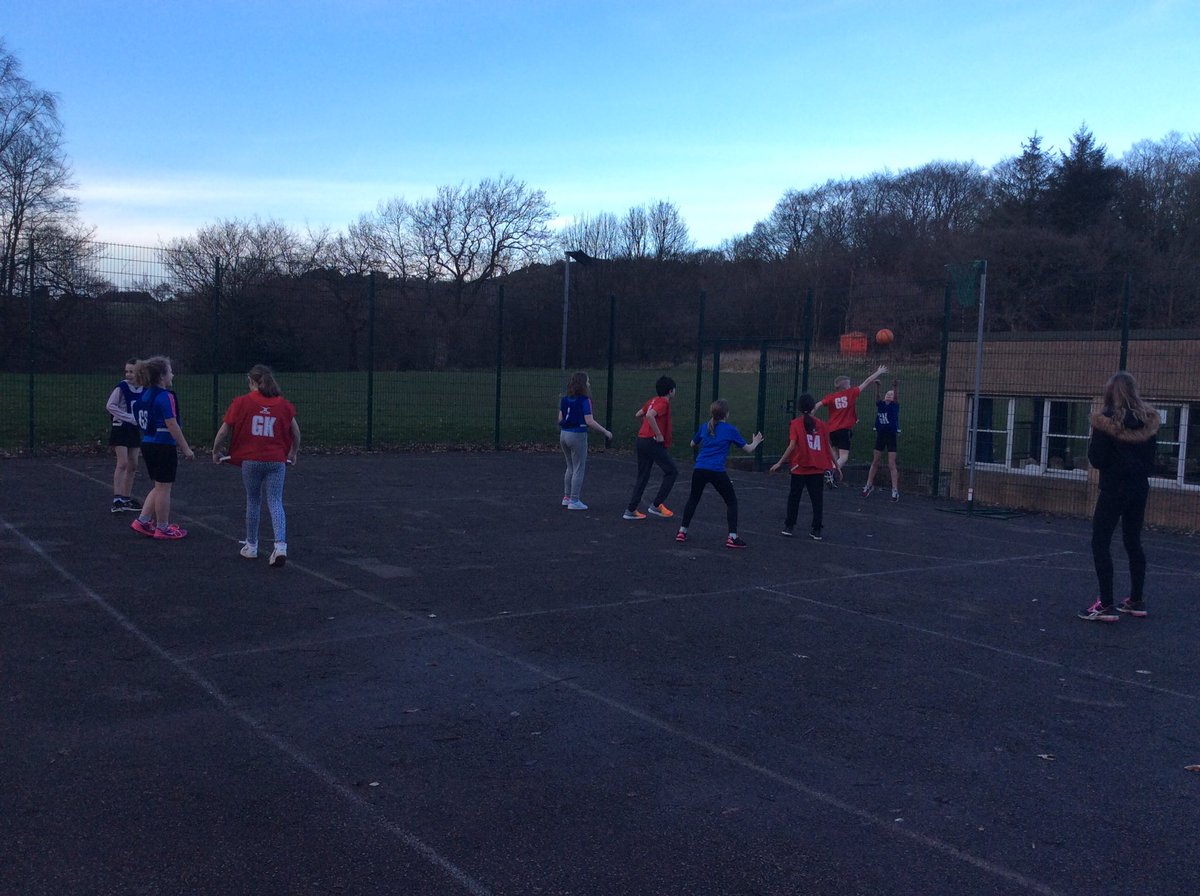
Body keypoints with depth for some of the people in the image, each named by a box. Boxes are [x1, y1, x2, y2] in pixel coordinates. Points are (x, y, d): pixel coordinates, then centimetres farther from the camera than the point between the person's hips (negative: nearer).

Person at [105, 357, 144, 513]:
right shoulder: (122, 387, -11)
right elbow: (110, 406, -17)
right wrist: (131, 418, -20)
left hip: (135, 430, 6)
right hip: (121, 429, -6)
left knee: (133, 465, 8)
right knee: (122, 463, -14)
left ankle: (127, 498, 18)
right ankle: (117, 498, -14)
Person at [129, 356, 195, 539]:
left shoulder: (145, 394, 10)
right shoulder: (165, 396, -16)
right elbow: (172, 424, -20)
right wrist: (186, 448, -15)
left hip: (148, 444, 9)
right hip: (163, 447, -9)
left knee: (159, 487, 19)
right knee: (164, 488, 3)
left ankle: (142, 521, 18)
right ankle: (162, 528, 12)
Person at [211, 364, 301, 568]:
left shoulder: (241, 402, -1)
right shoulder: (283, 404, 4)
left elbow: (223, 431, 0)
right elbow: (296, 432, 11)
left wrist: (215, 452, 16)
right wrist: (293, 453, 28)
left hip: (251, 461, -1)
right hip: (277, 461, 1)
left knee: (253, 502, 14)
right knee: (275, 503, 3)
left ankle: (251, 546, 24)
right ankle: (281, 545, -14)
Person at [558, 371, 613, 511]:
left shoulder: (565, 399, 6)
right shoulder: (584, 401, -14)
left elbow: (560, 419, 9)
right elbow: (589, 422, -18)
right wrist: (605, 432, -9)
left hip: (564, 434, 7)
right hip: (578, 435, -7)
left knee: (570, 468, 20)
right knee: (579, 469, 3)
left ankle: (566, 497, 24)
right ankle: (574, 501, 6)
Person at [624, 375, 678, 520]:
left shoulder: (653, 400, 15)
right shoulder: (663, 402, -11)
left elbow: (638, 415, 25)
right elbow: (649, 416, -28)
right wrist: (658, 434, -22)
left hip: (642, 440, 9)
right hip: (653, 442, -9)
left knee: (643, 476, 13)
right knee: (672, 472, 1)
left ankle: (631, 510, 12)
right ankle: (656, 505, -1)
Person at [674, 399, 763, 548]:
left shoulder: (704, 427, 11)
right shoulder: (730, 430, 1)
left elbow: (693, 444, 28)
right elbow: (748, 449, 10)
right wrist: (755, 442, 30)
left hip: (699, 469, 4)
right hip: (717, 471, -4)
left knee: (693, 499, 23)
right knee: (731, 501, 11)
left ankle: (682, 532, 21)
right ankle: (732, 537, 4)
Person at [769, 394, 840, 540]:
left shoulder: (795, 424, -6)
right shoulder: (821, 424, 1)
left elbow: (792, 446, -14)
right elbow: (828, 447, 3)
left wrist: (779, 463, -10)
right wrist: (836, 465, 11)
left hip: (800, 468, -1)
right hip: (818, 469, 1)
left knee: (794, 497, 14)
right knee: (817, 499, 8)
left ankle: (789, 526, 18)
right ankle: (817, 529, 7)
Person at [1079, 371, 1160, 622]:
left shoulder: (1106, 421, -15)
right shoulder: (1148, 420, 2)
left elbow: (1096, 459, -13)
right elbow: (1152, 456, 11)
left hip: (1114, 488, -6)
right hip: (1140, 488, 6)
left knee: (1100, 543, -2)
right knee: (1133, 542, 16)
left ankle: (1105, 605, -7)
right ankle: (1136, 601, 22)